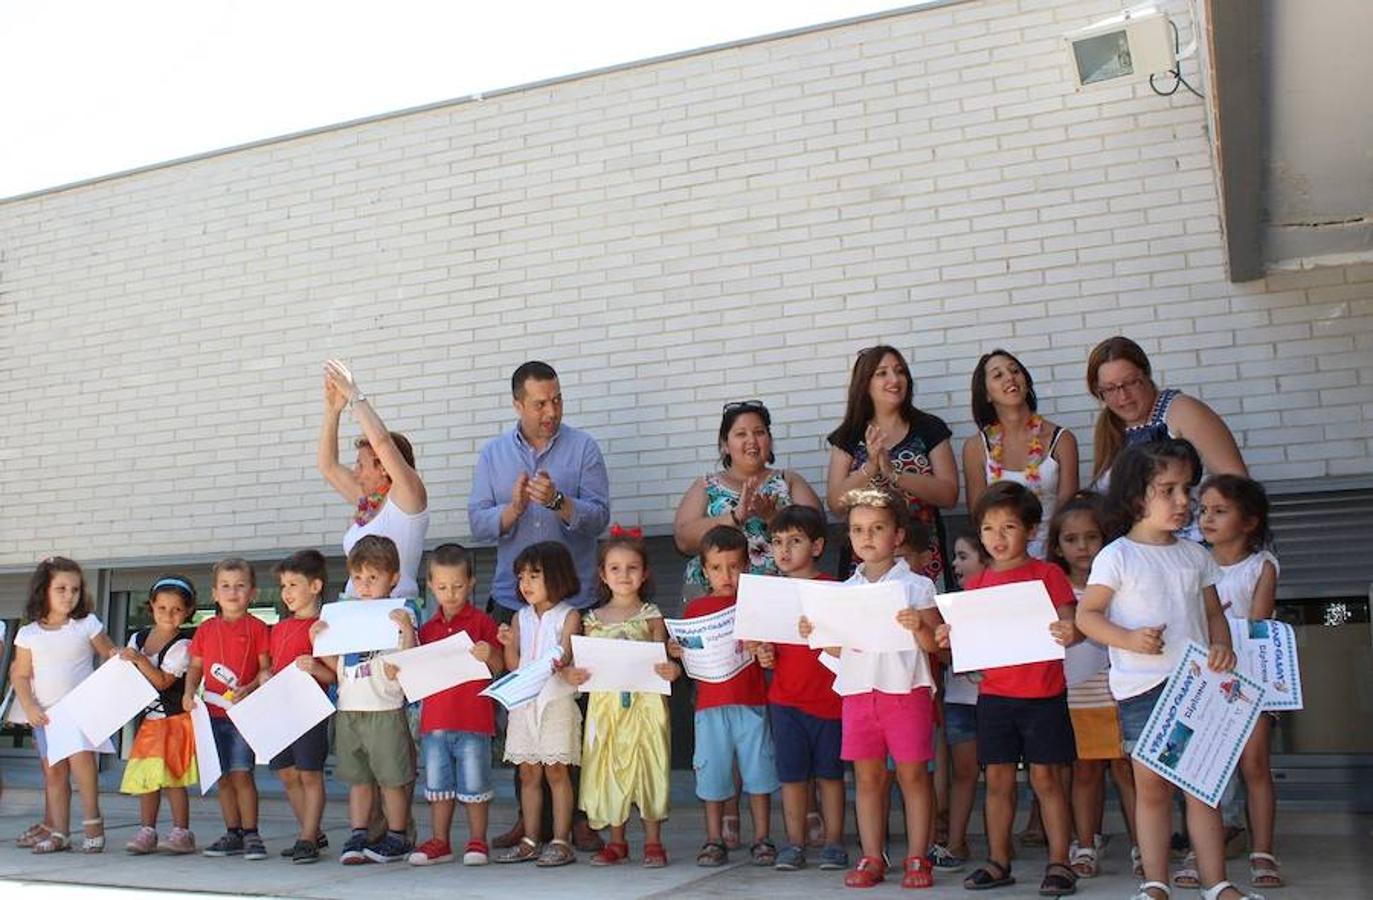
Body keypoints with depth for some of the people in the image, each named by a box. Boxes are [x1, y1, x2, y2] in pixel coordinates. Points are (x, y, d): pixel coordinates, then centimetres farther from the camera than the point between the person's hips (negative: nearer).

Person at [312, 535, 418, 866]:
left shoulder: (400, 614, -4)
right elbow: (337, 666, 16)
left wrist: (408, 630, -25)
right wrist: (317, 641, 4)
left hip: (385, 709, -5)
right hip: (348, 710, 5)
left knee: (391, 778, 2)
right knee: (357, 778, 11)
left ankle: (397, 838, 13)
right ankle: (358, 837, 18)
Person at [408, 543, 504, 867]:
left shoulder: (482, 622, -2)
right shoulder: (427, 628, 12)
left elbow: (499, 668, -5)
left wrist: (490, 655, -25)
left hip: (473, 720, -4)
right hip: (435, 719, 5)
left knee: (473, 785, 2)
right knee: (437, 784, 12)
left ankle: (477, 841, 14)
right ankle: (439, 842, 22)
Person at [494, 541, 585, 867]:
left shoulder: (568, 616, -2)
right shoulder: (521, 618, 11)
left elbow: (564, 656, -11)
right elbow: (513, 665, 8)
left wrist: (556, 663, -32)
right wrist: (509, 644, -10)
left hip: (556, 701, -5)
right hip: (523, 702, 5)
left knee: (556, 770, -2)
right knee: (528, 772, 8)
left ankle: (561, 841, 4)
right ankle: (530, 841, 16)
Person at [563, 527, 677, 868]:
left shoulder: (651, 617, 3)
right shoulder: (593, 619, 10)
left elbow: (663, 659, -3)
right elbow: (586, 663, 9)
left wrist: (672, 670, -24)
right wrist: (571, 673, -11)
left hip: (644, 702, -3)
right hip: (605, 702, 3)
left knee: (646, 764, -2)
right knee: (608, 767, 6)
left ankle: (653, 842, 8)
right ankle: (616, 842, 19)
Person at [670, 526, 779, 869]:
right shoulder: (696, 607, 8)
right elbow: (687, 653, 11)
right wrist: (675, 652, -10)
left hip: (751, 702, -1)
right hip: (710, 703, 1)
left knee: (757, 770, 4)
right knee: (712, 772, 7)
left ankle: (762, 839, 15)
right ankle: (714, 840, 17)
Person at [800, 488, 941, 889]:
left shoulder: (916, 585, 1)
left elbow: (934, 644, -2)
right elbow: (837, 649, 13)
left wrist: (919, 626, -22)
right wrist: (814, 633, -4)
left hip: (905, 689, -3)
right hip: (858, 690, 4)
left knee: (912, 773, 2)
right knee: (867, 776, 8)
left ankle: (917, 858, 11)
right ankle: (872, 857, 16)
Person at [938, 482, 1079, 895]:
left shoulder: (1048, 574, 0)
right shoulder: (977, 584, 11)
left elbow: (1067, 624, -5)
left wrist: (1069, 633, -27)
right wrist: (948, 638, -8)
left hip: (1042, 694, -4)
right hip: (994, 694, 4)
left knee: (1045, 776, 0)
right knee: (998, 778, 8)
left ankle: (1059, 862, 9)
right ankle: (998, 861, 17)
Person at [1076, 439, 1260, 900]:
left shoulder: (1195, 556, 10)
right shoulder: (1117, 557, -5)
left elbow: (1214, 612, 16)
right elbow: (1086, 614, -6)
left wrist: (1222, 646, -4)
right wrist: (1128, 639, -21)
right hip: (1142, 687, -4)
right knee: (1151, 785, 4)